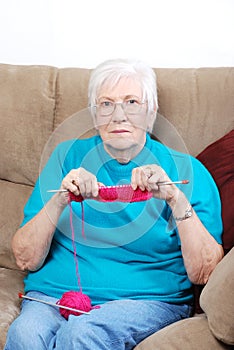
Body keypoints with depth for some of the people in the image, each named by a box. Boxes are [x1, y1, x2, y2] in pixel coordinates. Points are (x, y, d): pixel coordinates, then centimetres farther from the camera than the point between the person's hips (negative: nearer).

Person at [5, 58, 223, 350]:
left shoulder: (186, 170, 5)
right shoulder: (69, 156, 10)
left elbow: (204, 273, -7)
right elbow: (26, 260, 3)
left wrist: (177, 199, -18)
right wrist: (59, 201, -14)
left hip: (146, 300, -1)